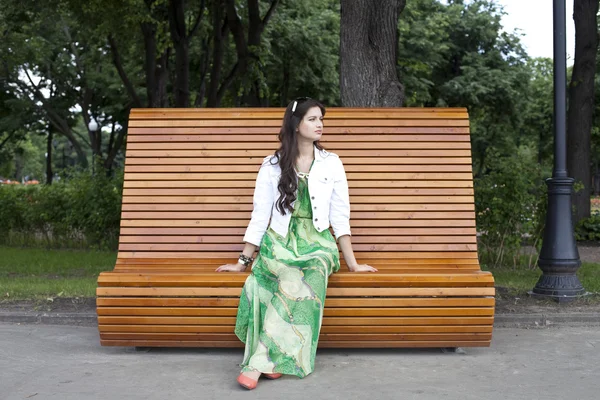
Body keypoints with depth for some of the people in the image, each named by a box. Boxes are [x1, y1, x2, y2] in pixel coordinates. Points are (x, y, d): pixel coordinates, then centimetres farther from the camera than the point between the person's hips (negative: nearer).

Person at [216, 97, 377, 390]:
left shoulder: (331, 164, 6)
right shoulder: (272, 165, 4)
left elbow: (340, 215, 4)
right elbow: (260, 215, 5)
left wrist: (352, 263, 0)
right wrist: (243, 262, 3)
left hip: (317, 243, 1)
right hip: (281, 241, 0)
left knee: (307, 278, -34)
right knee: (296, 282, -35)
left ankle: (260, 361, -32)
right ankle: (272, 359, -29)